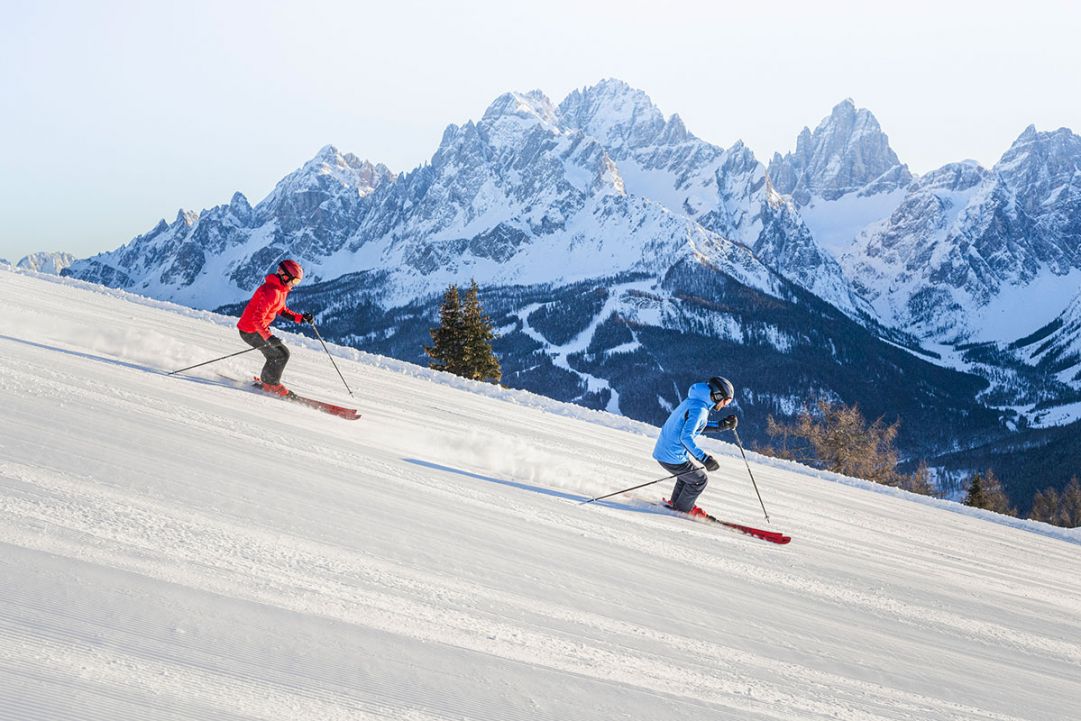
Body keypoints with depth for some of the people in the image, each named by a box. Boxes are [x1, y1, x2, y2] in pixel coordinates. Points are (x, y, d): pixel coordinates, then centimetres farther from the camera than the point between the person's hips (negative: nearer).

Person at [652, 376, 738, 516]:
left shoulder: (693, 401, 8)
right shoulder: (699, 409, -21)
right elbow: (686, 436, -30)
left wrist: (722, 425, 14)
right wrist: (704, 458, -35)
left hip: (662, 451, 9)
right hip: (673, 456, -9)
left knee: (687, 473, 32)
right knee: (700, 480, 8)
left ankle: (675, 503, 42)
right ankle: (682, 509, 23)